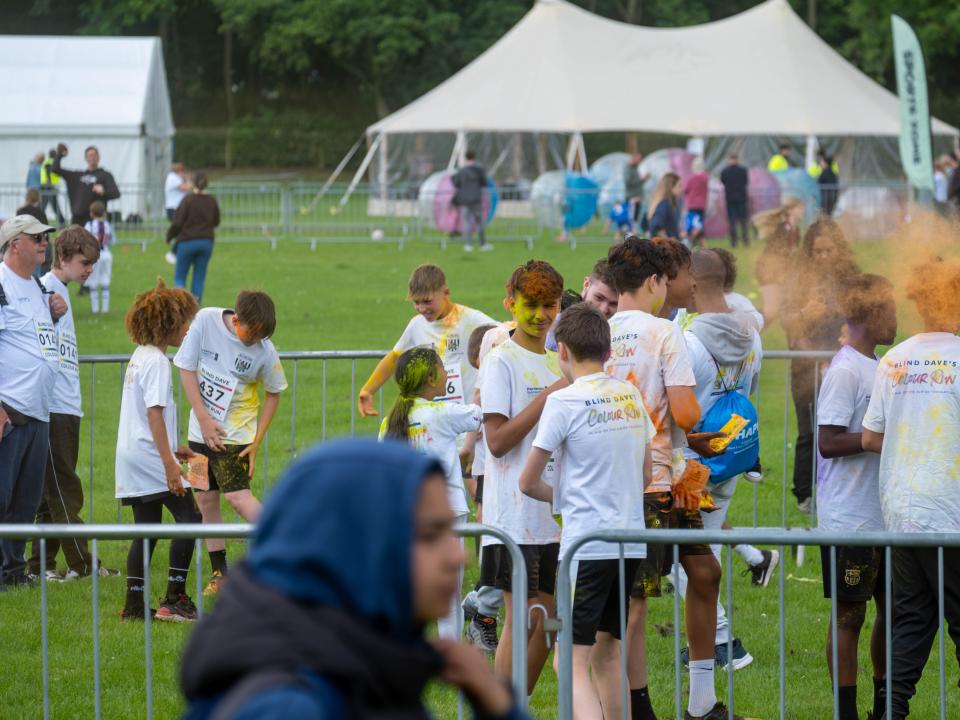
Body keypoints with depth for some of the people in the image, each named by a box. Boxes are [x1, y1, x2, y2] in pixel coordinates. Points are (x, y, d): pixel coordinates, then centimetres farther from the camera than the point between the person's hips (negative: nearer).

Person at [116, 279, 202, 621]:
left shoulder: (139, 357, 16)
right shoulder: (157, 362, -13)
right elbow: (154, 413, -21)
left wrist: (172, 448, 28)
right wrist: (169, 462, -24)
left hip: (132, 457, 10)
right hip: (150, 456, -10)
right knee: (189, 518, -6)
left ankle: (134, 605, 9)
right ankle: (174, 599, -8)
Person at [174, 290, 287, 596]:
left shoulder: (265, 351, -15)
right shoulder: (206, 320, -12)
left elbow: (273, 393, 0)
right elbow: (186, 368, -6)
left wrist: (257, 442, -4)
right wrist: (204, 419, -12)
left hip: (236, 433, -3)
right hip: (201, 429, 3)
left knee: (238, 496, -15)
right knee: (205, 499, 6)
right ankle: (220, 573, 17)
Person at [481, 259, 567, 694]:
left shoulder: (557, 364, 15)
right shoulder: (501, 362, -7)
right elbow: (497, 440, -15)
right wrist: (547, 398, -17)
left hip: (555, 515, 7)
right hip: (516, 514, -7)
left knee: (545, 622, 8)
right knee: (521, 621, -6)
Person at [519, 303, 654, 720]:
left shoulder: (564, 402, -9)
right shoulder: (631, 396, 10)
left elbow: (528, 483, -5)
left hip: (586, 546, -7)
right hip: (631, 542, 7)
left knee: (572, 662, -8)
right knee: (607, 654, 18)